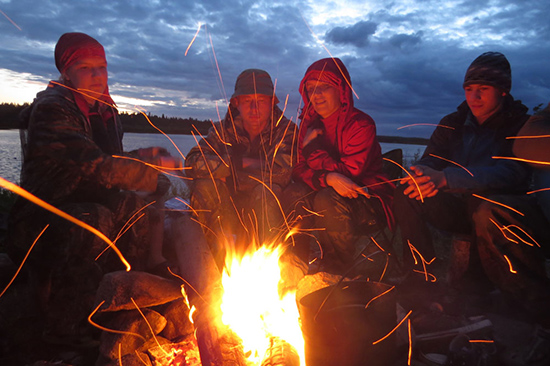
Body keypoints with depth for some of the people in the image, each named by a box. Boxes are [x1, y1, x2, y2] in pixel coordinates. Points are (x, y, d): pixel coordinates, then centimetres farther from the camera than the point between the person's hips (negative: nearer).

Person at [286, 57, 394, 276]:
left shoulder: (361, 124, -14)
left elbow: (348, 173, -21)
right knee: (296, 193, -23)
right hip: (332, 193, 5)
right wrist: (328, 178, -27)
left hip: (368, 202, -4)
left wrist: (312, 147, -14)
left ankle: (337, 270, -12)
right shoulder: (310, 124, 4)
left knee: (327, 199, -33)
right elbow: (299, 171, -6)